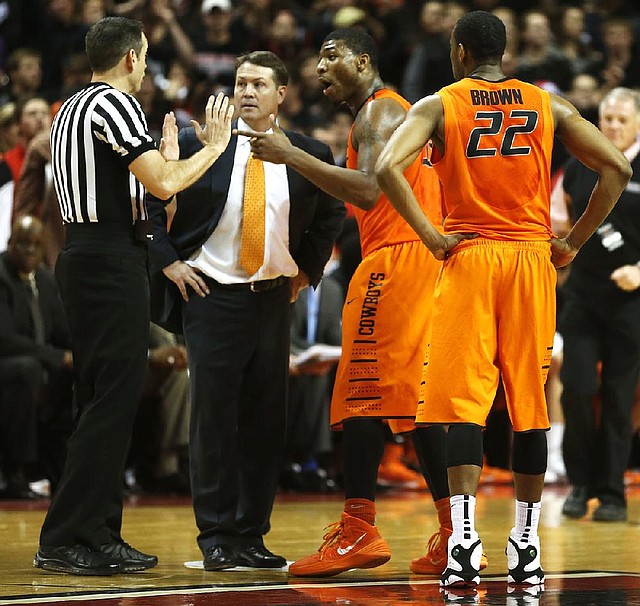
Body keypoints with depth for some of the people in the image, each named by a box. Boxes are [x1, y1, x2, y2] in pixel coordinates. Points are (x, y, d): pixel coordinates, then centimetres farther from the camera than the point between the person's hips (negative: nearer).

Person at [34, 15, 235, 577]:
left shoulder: (73, 107, 18)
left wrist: (166, 155, 30)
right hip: (112, 261, -10)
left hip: (83, 253, 10)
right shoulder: (114, 103, -12)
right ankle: (64, 540, -12)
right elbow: (163, 185, -18)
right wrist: (214, 146, -4)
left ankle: (100, 536, 16)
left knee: (104, 399, 13)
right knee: (113, 399, -10)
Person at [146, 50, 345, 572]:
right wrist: (169, 261, -3)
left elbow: (331, 215, 19)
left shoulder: (306, 155, 3)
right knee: (213, 416, -2)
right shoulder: (198, 143, -2)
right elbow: (150, 201, 4)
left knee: (266, 420, 4)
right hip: (212, 294, -2)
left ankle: (252, 535, 12)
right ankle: (216, 537, 4)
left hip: (273, 297, 2)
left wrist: (307, 270, 12)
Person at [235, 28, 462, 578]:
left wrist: (292, 156, -20)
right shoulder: (397, 110, 25)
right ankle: (453, 535, 7)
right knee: (418, 401, 9)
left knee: (361, 397, -10)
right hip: (423, 259, 10)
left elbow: (368, 191, -22)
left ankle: (357, 532, -13)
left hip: (393, 256, -10)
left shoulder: (378, 111, -8)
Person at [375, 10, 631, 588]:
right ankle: (527, 542, 12)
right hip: (532, 259, 2)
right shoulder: (548, 105, 7)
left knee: (464, 399, -3)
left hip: (468, 258, -2)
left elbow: (387, 167, -16)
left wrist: (430, 234, -9)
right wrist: (575, 241, 5)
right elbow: (617, 168, 0)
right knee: (530, 401, 8)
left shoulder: (438, 106, 1)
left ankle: (464, 539, -16)